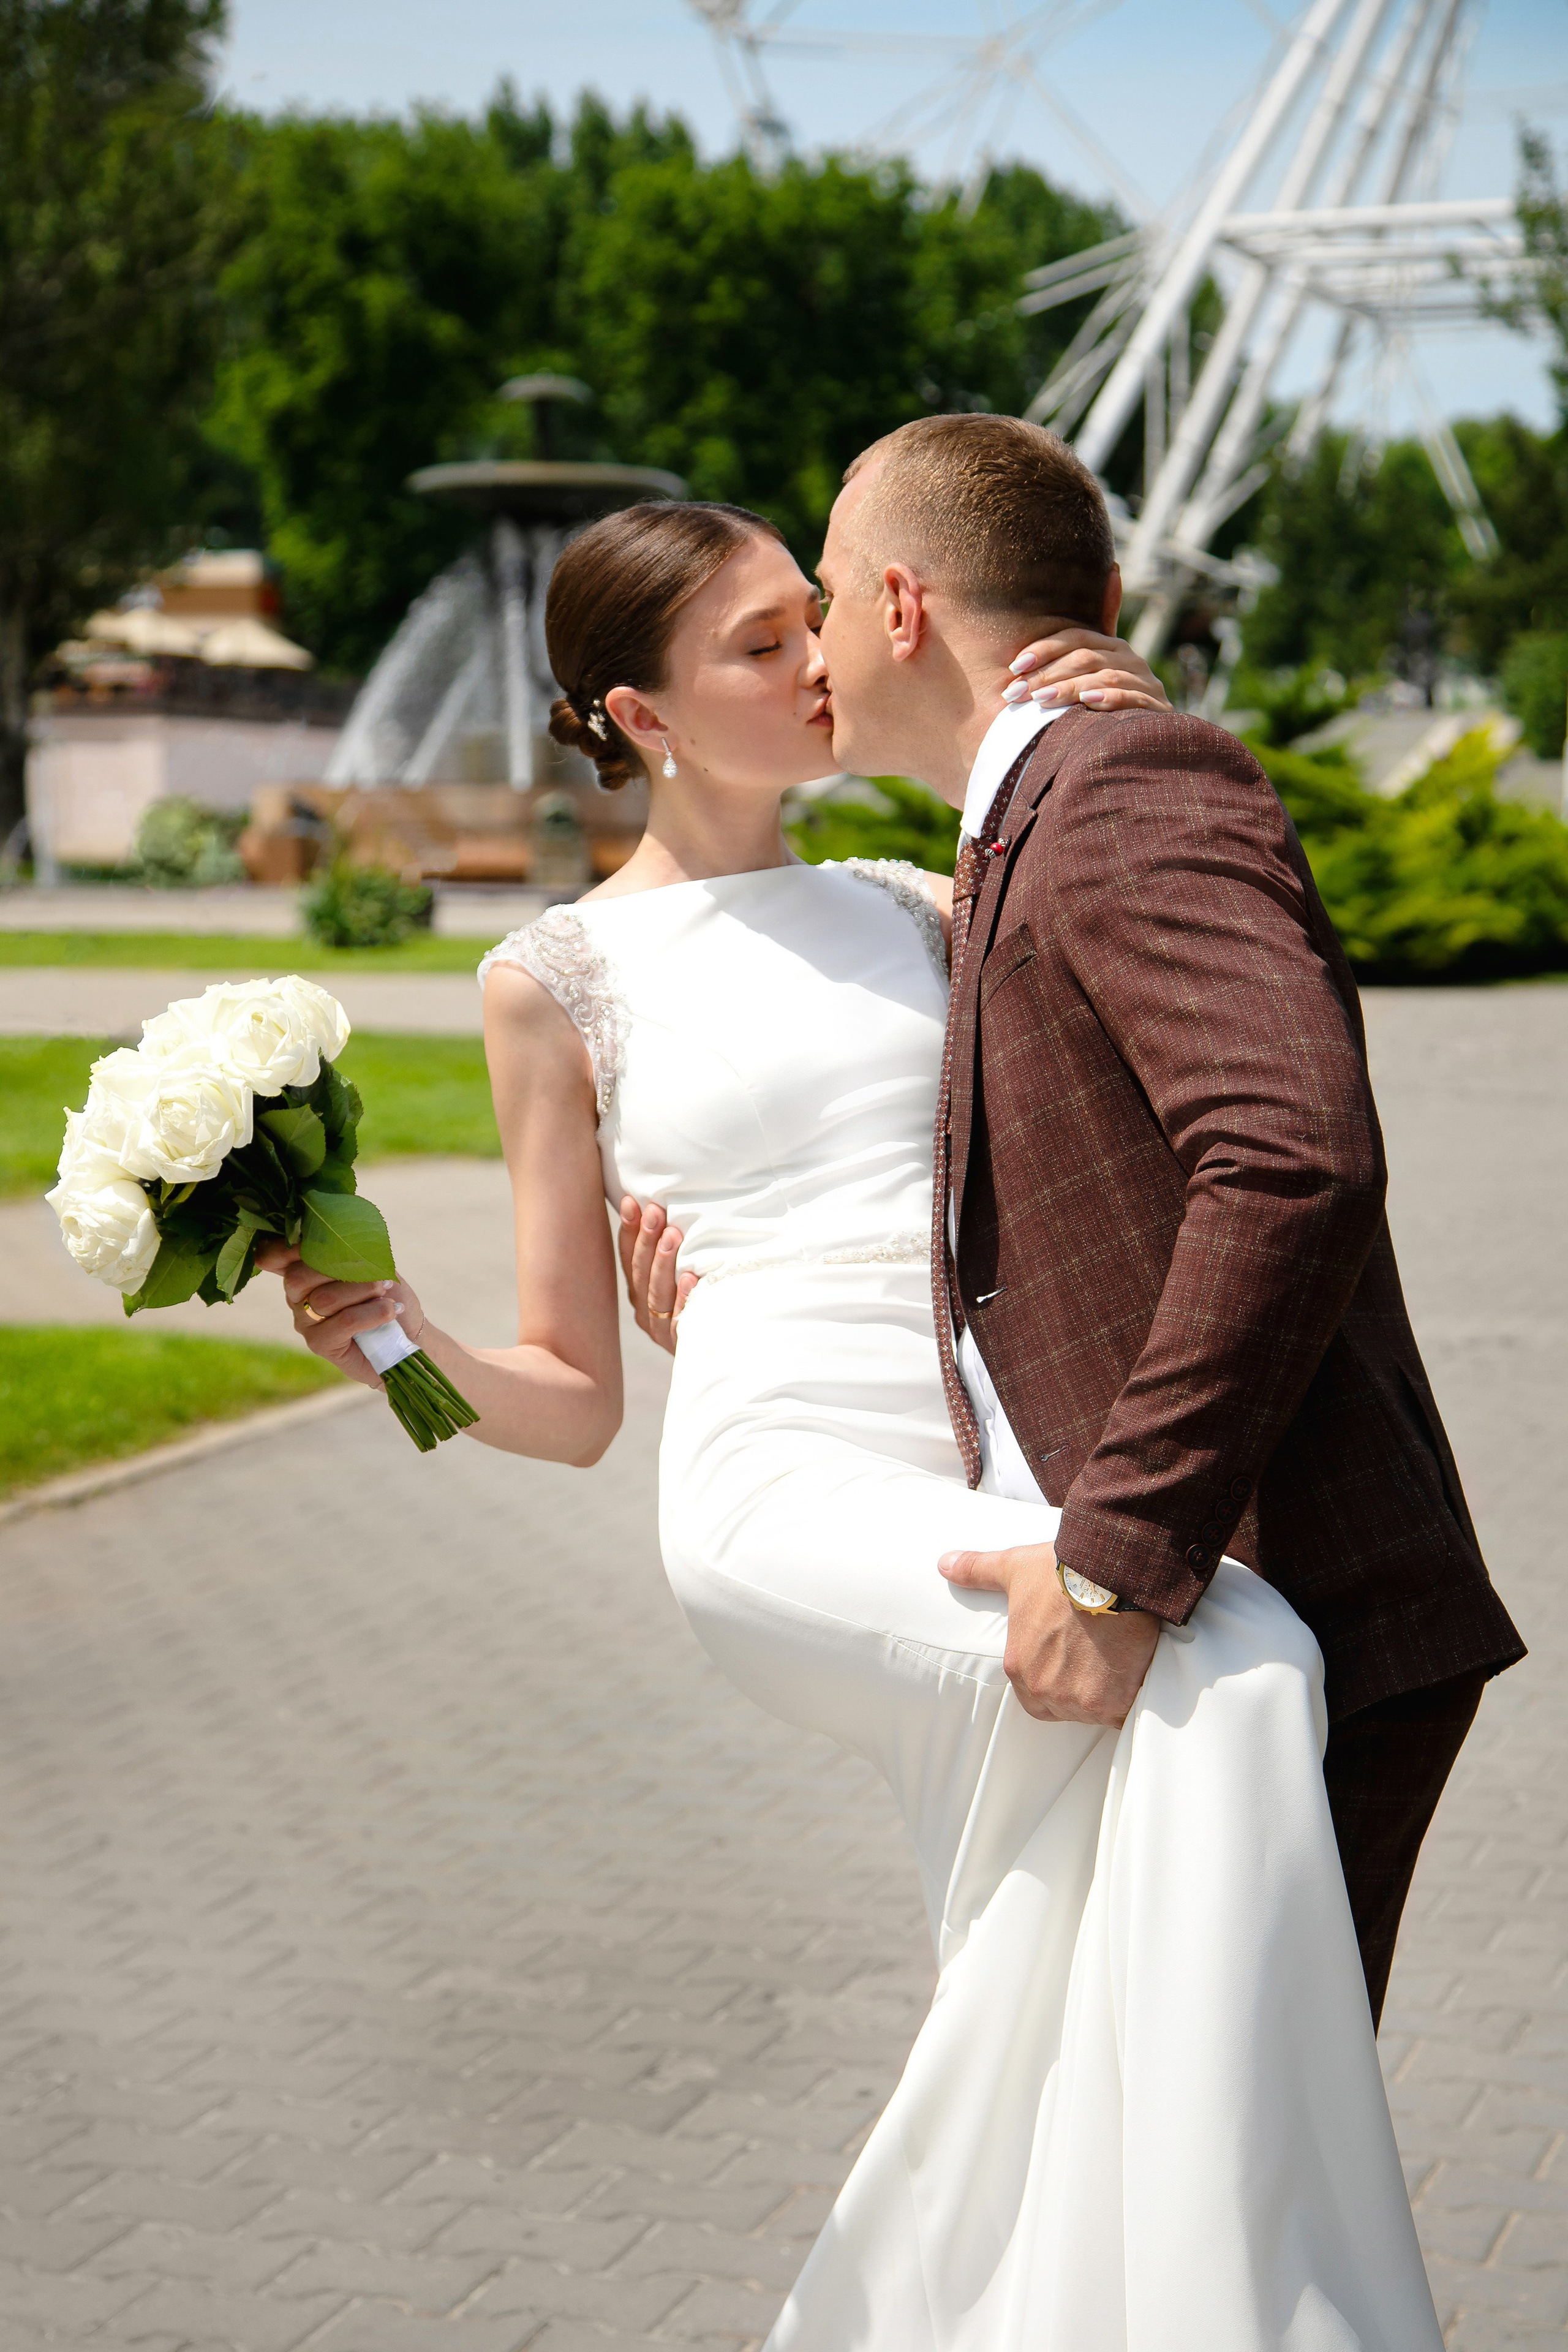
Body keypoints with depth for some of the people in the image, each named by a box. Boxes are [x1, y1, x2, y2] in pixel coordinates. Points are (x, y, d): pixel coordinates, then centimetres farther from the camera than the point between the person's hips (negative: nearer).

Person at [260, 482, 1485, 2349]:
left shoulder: (911, 911, 20)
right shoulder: (564, 981, 10)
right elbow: (570, 1401, 11)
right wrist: (398, 1341, -11)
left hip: (995, 1495, 5)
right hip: (785, 1494, -5)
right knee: (1229, 1673, -30)